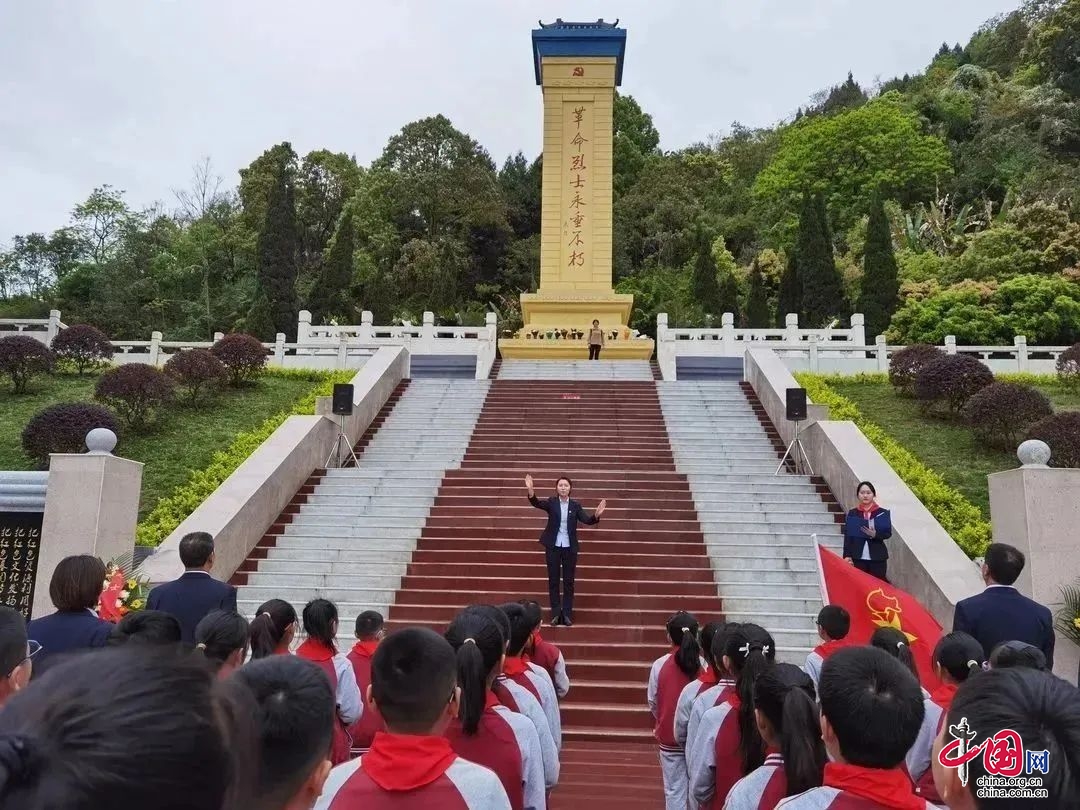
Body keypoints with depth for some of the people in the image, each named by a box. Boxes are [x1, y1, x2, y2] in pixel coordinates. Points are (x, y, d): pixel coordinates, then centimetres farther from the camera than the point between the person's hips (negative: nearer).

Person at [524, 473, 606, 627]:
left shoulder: (575, 505, 2)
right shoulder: (551, 502, -1)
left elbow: (587, 520, -7)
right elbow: (537, 503, -18)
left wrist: (596, 515, -29)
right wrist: (530, 490, -38)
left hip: (570, 547, 1)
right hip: (553, 546, -1)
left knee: (568, 581, 5)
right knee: (553, 580, 5)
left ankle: (567, 613, 12)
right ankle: (556, 613, 13)